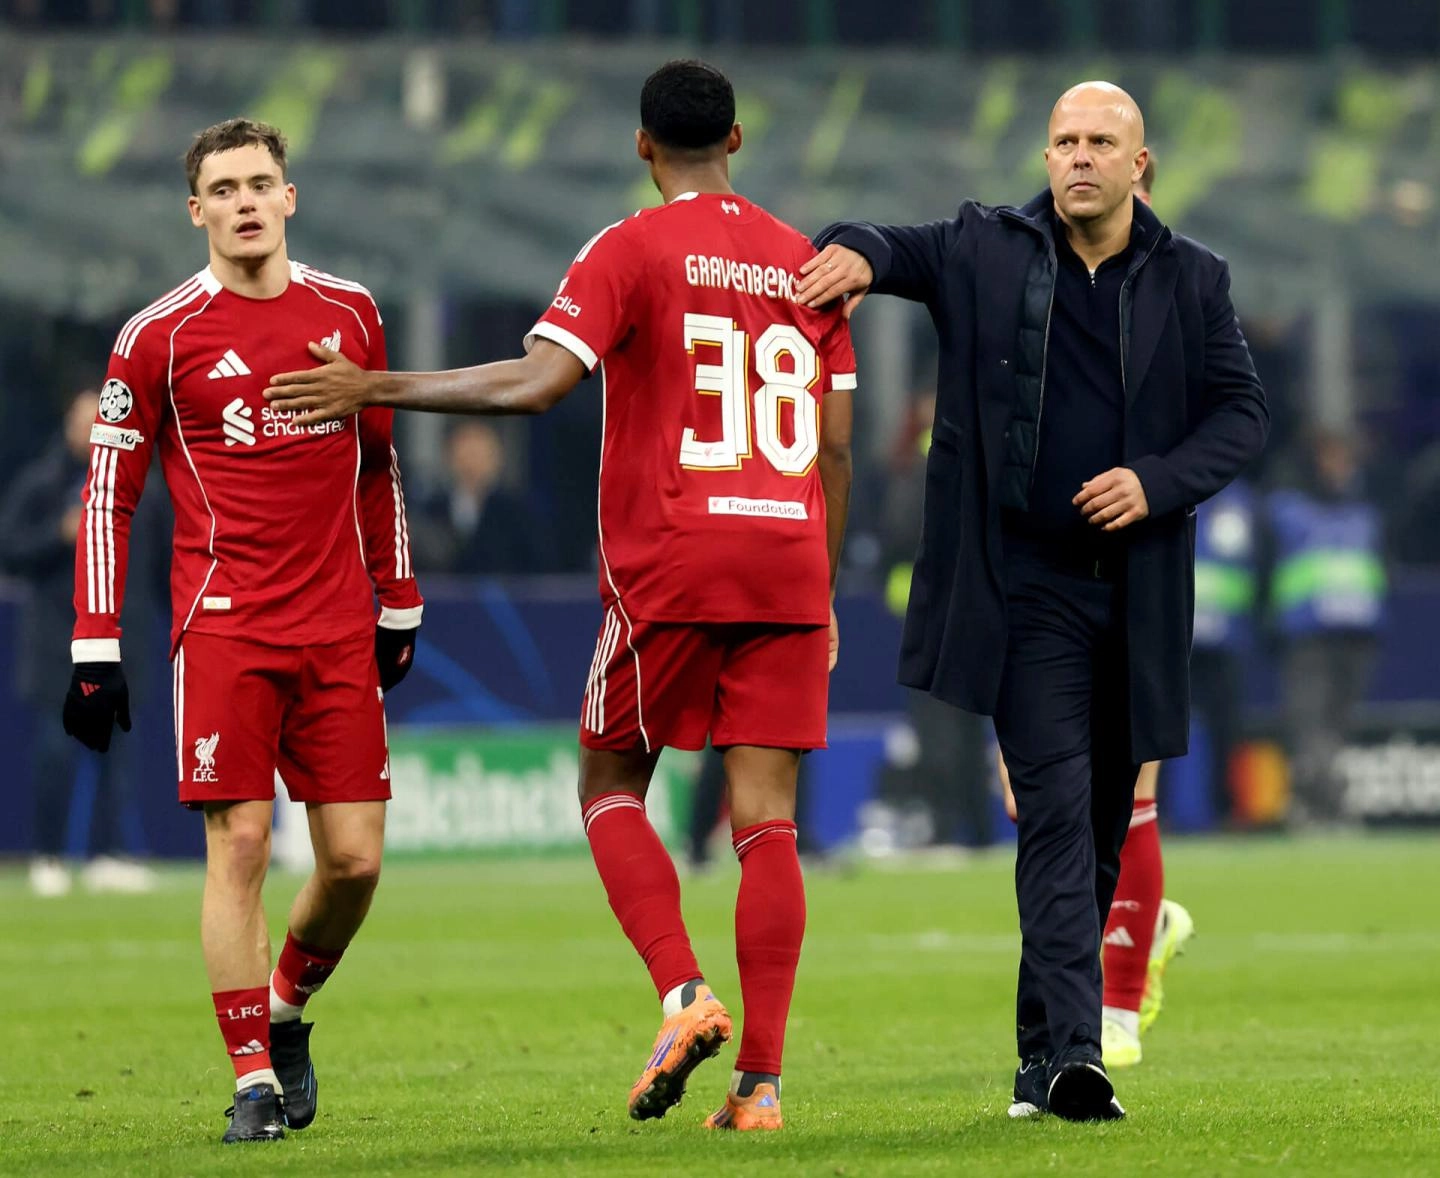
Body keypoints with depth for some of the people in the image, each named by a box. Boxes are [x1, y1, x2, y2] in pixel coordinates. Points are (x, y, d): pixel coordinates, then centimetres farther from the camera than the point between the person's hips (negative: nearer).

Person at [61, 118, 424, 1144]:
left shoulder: (351, 315, 9)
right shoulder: (161, 337, -2)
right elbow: (109, 494, 1)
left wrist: (399, 607, 19)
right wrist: (96, 651, -3)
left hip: (339, 632, 3)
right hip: (224, 626, -3)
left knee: (355, 858, -1)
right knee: (240, 844, -9)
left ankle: (286, 1011, 26)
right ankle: (255, 1078, -1)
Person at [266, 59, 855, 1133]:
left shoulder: (633, 249, -3)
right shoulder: (805, 261, 13)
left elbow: (536, 383, -15)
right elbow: (835, 450, 14)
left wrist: (376, 391, -9)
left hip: (668, 567, -4)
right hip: (788, 564, 4)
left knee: (611, 787, 12)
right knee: (767, 819, 1)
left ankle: (684, 994, -9)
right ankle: (761, 1077, -6)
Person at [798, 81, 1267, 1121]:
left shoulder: (1192, 281, 5)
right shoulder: (985, 251, 2)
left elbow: (1243, 411, 6)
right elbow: (890, 247, 10)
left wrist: (1157, 482, -11)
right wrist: (856, 252, -15)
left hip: (1137, 592, 3)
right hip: (1026, 583, -3)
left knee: (1105, 824, 10)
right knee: (1058, 805, -15)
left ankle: (1044, 1054, 21)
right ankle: (1070, 1051, -23)